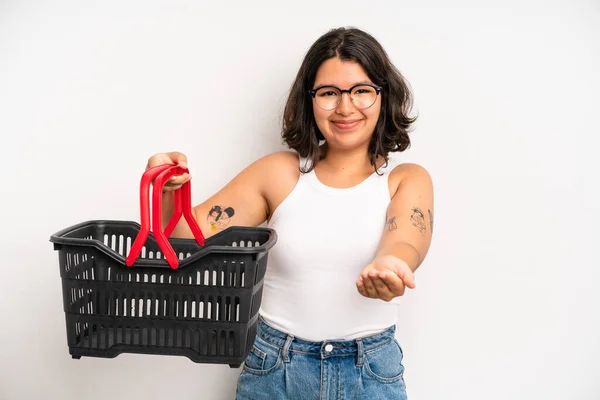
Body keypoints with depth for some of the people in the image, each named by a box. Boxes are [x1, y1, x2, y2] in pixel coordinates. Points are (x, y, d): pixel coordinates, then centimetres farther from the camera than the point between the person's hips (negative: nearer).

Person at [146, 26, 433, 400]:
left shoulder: (407, 179, -2)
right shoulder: (279, 172, -1)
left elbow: (407, 242, -22)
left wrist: (390, 266, -44)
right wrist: (169, 191, -24)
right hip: (274, 368, 1)